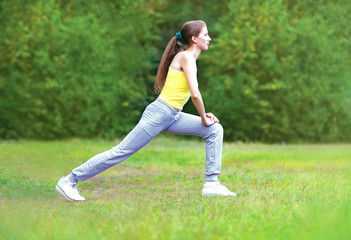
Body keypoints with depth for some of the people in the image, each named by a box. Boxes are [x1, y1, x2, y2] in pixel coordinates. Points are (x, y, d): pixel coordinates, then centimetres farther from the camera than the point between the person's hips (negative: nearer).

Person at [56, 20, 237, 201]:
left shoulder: (188, 58, 16)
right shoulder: (185, 57, -12)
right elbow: (195, 94, -20)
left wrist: (203, 116, 10)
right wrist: (204, 119, -9)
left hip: (173, 117, 9)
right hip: (159, 113, -9)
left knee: (215, 130, 3)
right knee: (123, 151, -7)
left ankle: (212, 183, 1)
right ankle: (69, 181, 0)